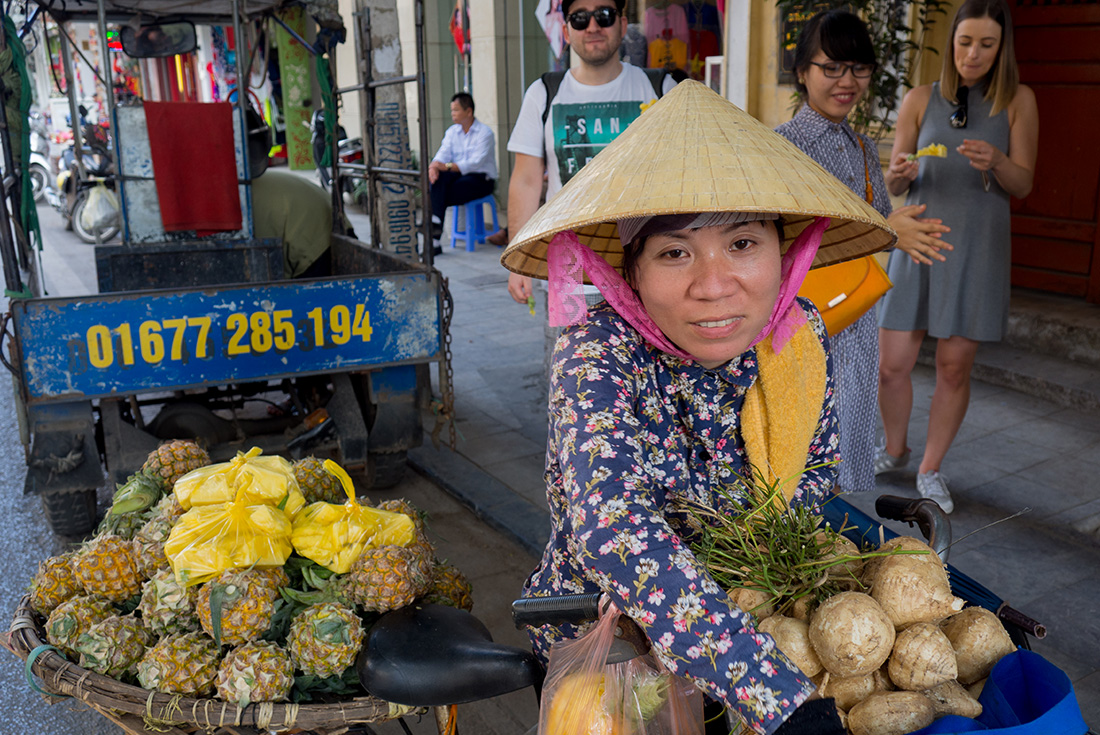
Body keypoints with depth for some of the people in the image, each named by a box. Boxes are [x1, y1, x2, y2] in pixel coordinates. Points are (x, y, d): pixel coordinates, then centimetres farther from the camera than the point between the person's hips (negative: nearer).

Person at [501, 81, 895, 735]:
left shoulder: (800, 334, -10)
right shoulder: (597, 356, -25)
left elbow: (818, 467, 6)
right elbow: (614, 527, -40)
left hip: (747, 618, 4)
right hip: (595, 646, -3)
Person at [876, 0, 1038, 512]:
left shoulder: (1017, 102, 4)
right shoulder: (920, 100, 5)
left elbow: (1023, 185, 1)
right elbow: (893, 186, 7)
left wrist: (996, 161, -20)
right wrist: (898, 175, -17)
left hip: (977, 246, 0)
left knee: (954, 367, 0)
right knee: (892, 364, -1)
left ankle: (930, 469, 18)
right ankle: (894, 450, 25)